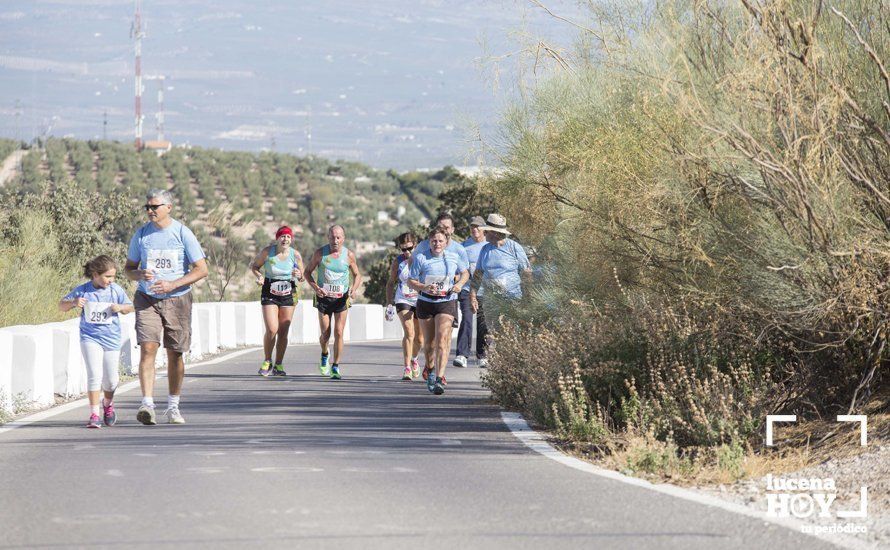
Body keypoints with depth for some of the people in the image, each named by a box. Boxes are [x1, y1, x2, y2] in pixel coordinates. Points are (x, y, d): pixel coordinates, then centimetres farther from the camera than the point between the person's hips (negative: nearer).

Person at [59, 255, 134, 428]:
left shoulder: (116, 290, -1)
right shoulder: (83, 290, -5)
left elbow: (129, 307, 10)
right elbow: (62, 305, 3)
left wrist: (120, 308, -12)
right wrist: (73, 302, -19)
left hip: (111, 339, 2)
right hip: (90, 338, -2)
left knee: (111, 379, 8)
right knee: (95, 375, -14)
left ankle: (108, 403, 39)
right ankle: (94, 414, -9)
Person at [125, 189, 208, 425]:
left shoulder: (183, 233, -5)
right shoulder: (141, 234, 3)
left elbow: (201, 269, -5)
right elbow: (129, 268, 13)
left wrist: (172, 284, -16)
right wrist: (140, 275, -11)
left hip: (177, 300, -1)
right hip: (147, 300, 1)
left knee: (175, 354, 5)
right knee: (147, 348, -15)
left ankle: (173, 406, 19)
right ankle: (147, 404, -21)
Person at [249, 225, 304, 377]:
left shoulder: (295, 255, -4)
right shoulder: (267, 252, -8)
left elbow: (302, 277, 5)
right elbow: (254, 266, 6)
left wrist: (298, 275, -18)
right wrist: (259, 276, -13)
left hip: (288, 295, 2)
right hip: (269, 294, -2)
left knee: (283, 332, 2)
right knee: (272, 330, -13)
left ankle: (278, 366, 14)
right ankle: (267, 362, 8)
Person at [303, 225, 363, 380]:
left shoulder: (349, 255, -3)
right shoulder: (320, 253, -4)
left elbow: (357, 275, 10)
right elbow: (308, 272, 6)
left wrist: (353, 289, -10)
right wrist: (315, 287, -12)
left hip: (341, 298, 0)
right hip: (324, 297, 0)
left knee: (338, 333, -9)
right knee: (325, 334, 0)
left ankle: (335, 367, 0)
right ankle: (324, 355, 34)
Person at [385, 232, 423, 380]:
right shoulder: (398, 261, 1)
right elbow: (391, 283, 9)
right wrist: (389, 303, 4)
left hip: (420, 301, 1)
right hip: (403, 300, -1)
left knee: (419, 338, 10)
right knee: (409, 333, -20)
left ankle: (414, 359, 41)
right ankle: (407, 368, -20)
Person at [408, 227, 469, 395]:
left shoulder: (454, 257, 6)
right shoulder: (421, 258, -1)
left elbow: (465, 272, 22)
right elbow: (411, 281, -1)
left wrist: (460, 284, 2)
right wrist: (424, 288, -19)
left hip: (447, 302, -1)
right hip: (425, 303, 1)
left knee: (442, 339, -17)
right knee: (429, 341, 12)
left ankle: (439, 379, -24)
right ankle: (430, 370, 41)